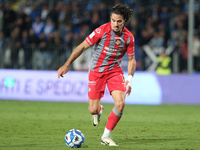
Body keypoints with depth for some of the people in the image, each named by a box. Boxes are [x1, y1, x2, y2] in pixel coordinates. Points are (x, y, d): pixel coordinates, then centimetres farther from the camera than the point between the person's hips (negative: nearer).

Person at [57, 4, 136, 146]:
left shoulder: (129, 37, -7)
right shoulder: (102, 31, -18)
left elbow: (132, 59, 6)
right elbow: (82, 46, -10)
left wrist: (130, 79, -9)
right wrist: (66, 65, -11)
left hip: (115, 70, 2)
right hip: (96, 71, -2)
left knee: (120, 104, -17)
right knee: (93, 110, -4)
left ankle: (106, 137, 1)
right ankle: (98, 110, 38)